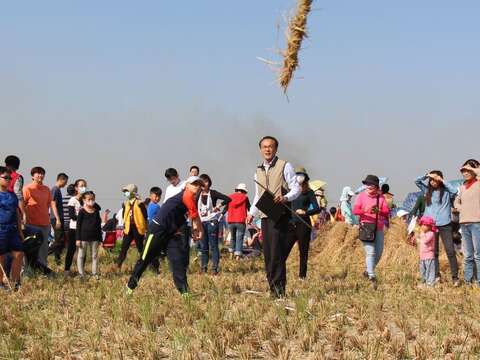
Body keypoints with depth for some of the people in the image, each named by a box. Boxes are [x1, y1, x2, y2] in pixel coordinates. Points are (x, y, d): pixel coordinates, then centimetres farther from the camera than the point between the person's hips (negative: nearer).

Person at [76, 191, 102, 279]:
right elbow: (78, 225, -5)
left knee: (95, 255, 8)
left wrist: (100, 239, 11)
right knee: (81, 255, 3)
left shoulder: (96, 211, 6)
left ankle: (94, 273, 17)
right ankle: (81, 273, 11)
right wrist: (78, 239, -8)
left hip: (94, 238, 4)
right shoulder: (82, 211, -5)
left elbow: (99, 226, 12)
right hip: (84, 237, -4)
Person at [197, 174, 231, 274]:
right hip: (201, 223, 4)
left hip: (212, 222, -4)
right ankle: (203, 268, 13)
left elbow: (228, 199, -8)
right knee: (203, 247, 8)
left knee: (213, 246, -5)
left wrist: (219, 206, -15)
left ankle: (215, 268, -5)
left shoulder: (213, 193, -2)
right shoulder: (198, 195, 10)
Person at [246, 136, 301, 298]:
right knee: (267, 253, 5)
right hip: (265, 216, 6)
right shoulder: (258, 171, 19)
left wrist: (285, 198, -21)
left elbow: (296, 189, -2)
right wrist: (251, 213, 13)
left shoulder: (285, 166, 1)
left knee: (277, 252, -13)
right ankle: (272, 287, 10)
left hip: (280, 215, -6)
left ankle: (279, 289, -11)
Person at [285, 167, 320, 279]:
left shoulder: (308, 192, 3)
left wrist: (305, 212, -18)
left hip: (303, 225, -3)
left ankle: (302, 276, 10)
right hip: (291, 224, 3)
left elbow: (317, 209, -4)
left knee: (303, 252, 3)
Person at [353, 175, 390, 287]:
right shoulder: (361, 196, 2)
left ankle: (367, 271, 29)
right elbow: (355, 210, -9)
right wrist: (365, 210, -29)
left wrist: (379, 211, -23)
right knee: (370, 252, -14)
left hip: (379, 228, 4)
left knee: (378, 253, 7)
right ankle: (372, 276, -19)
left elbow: (387, 211, -2)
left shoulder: (381, 197, 9)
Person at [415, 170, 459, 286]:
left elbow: (455, 191, -20)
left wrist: (442, 181, -12)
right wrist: (427, 176, -5)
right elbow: (417, 181, 8)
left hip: (445, 225, -3)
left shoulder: (446, 191, 0)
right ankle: (436, 276, 16)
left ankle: (455, 277, -5)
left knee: (450, 251, -6)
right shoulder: (427, 190, 10)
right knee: (433, 252, 8)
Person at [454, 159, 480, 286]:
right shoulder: (463, 187, 16)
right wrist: (461, 209, 12)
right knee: (467, 256, 10)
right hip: (464, 223, 7)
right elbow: (457, 201, 31)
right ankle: (468, 281, 15)